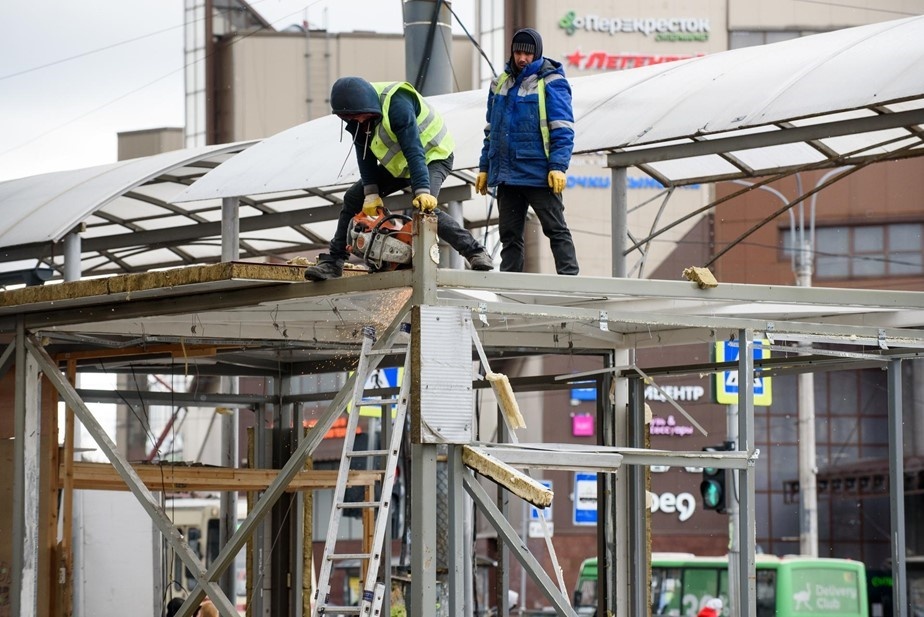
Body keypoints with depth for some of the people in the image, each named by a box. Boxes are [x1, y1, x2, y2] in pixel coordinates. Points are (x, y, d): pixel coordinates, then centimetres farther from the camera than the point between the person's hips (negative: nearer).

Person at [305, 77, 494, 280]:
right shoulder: (355, 116, -13)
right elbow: (364, 154, -9)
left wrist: (422, 191, -46)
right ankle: (333, 262, 8)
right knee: (353, 198, 1)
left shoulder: (396, 104, -35)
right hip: (397, 164, 8)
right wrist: (371, 193, -17)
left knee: (424, 206, -32)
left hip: (432, 156, -8)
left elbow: (414, 151, -39)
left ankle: (475, 252, -26)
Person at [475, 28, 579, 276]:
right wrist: (484, 167, 18)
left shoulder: (551, 83, -4)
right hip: (507, 175, 6)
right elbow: (491, 130, 22)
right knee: (509, 233, 8)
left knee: (555, 228, -3)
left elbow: (562, 129, -9)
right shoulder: (501, 83, 16)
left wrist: (558, 166, -18)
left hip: (539, 173, -6)